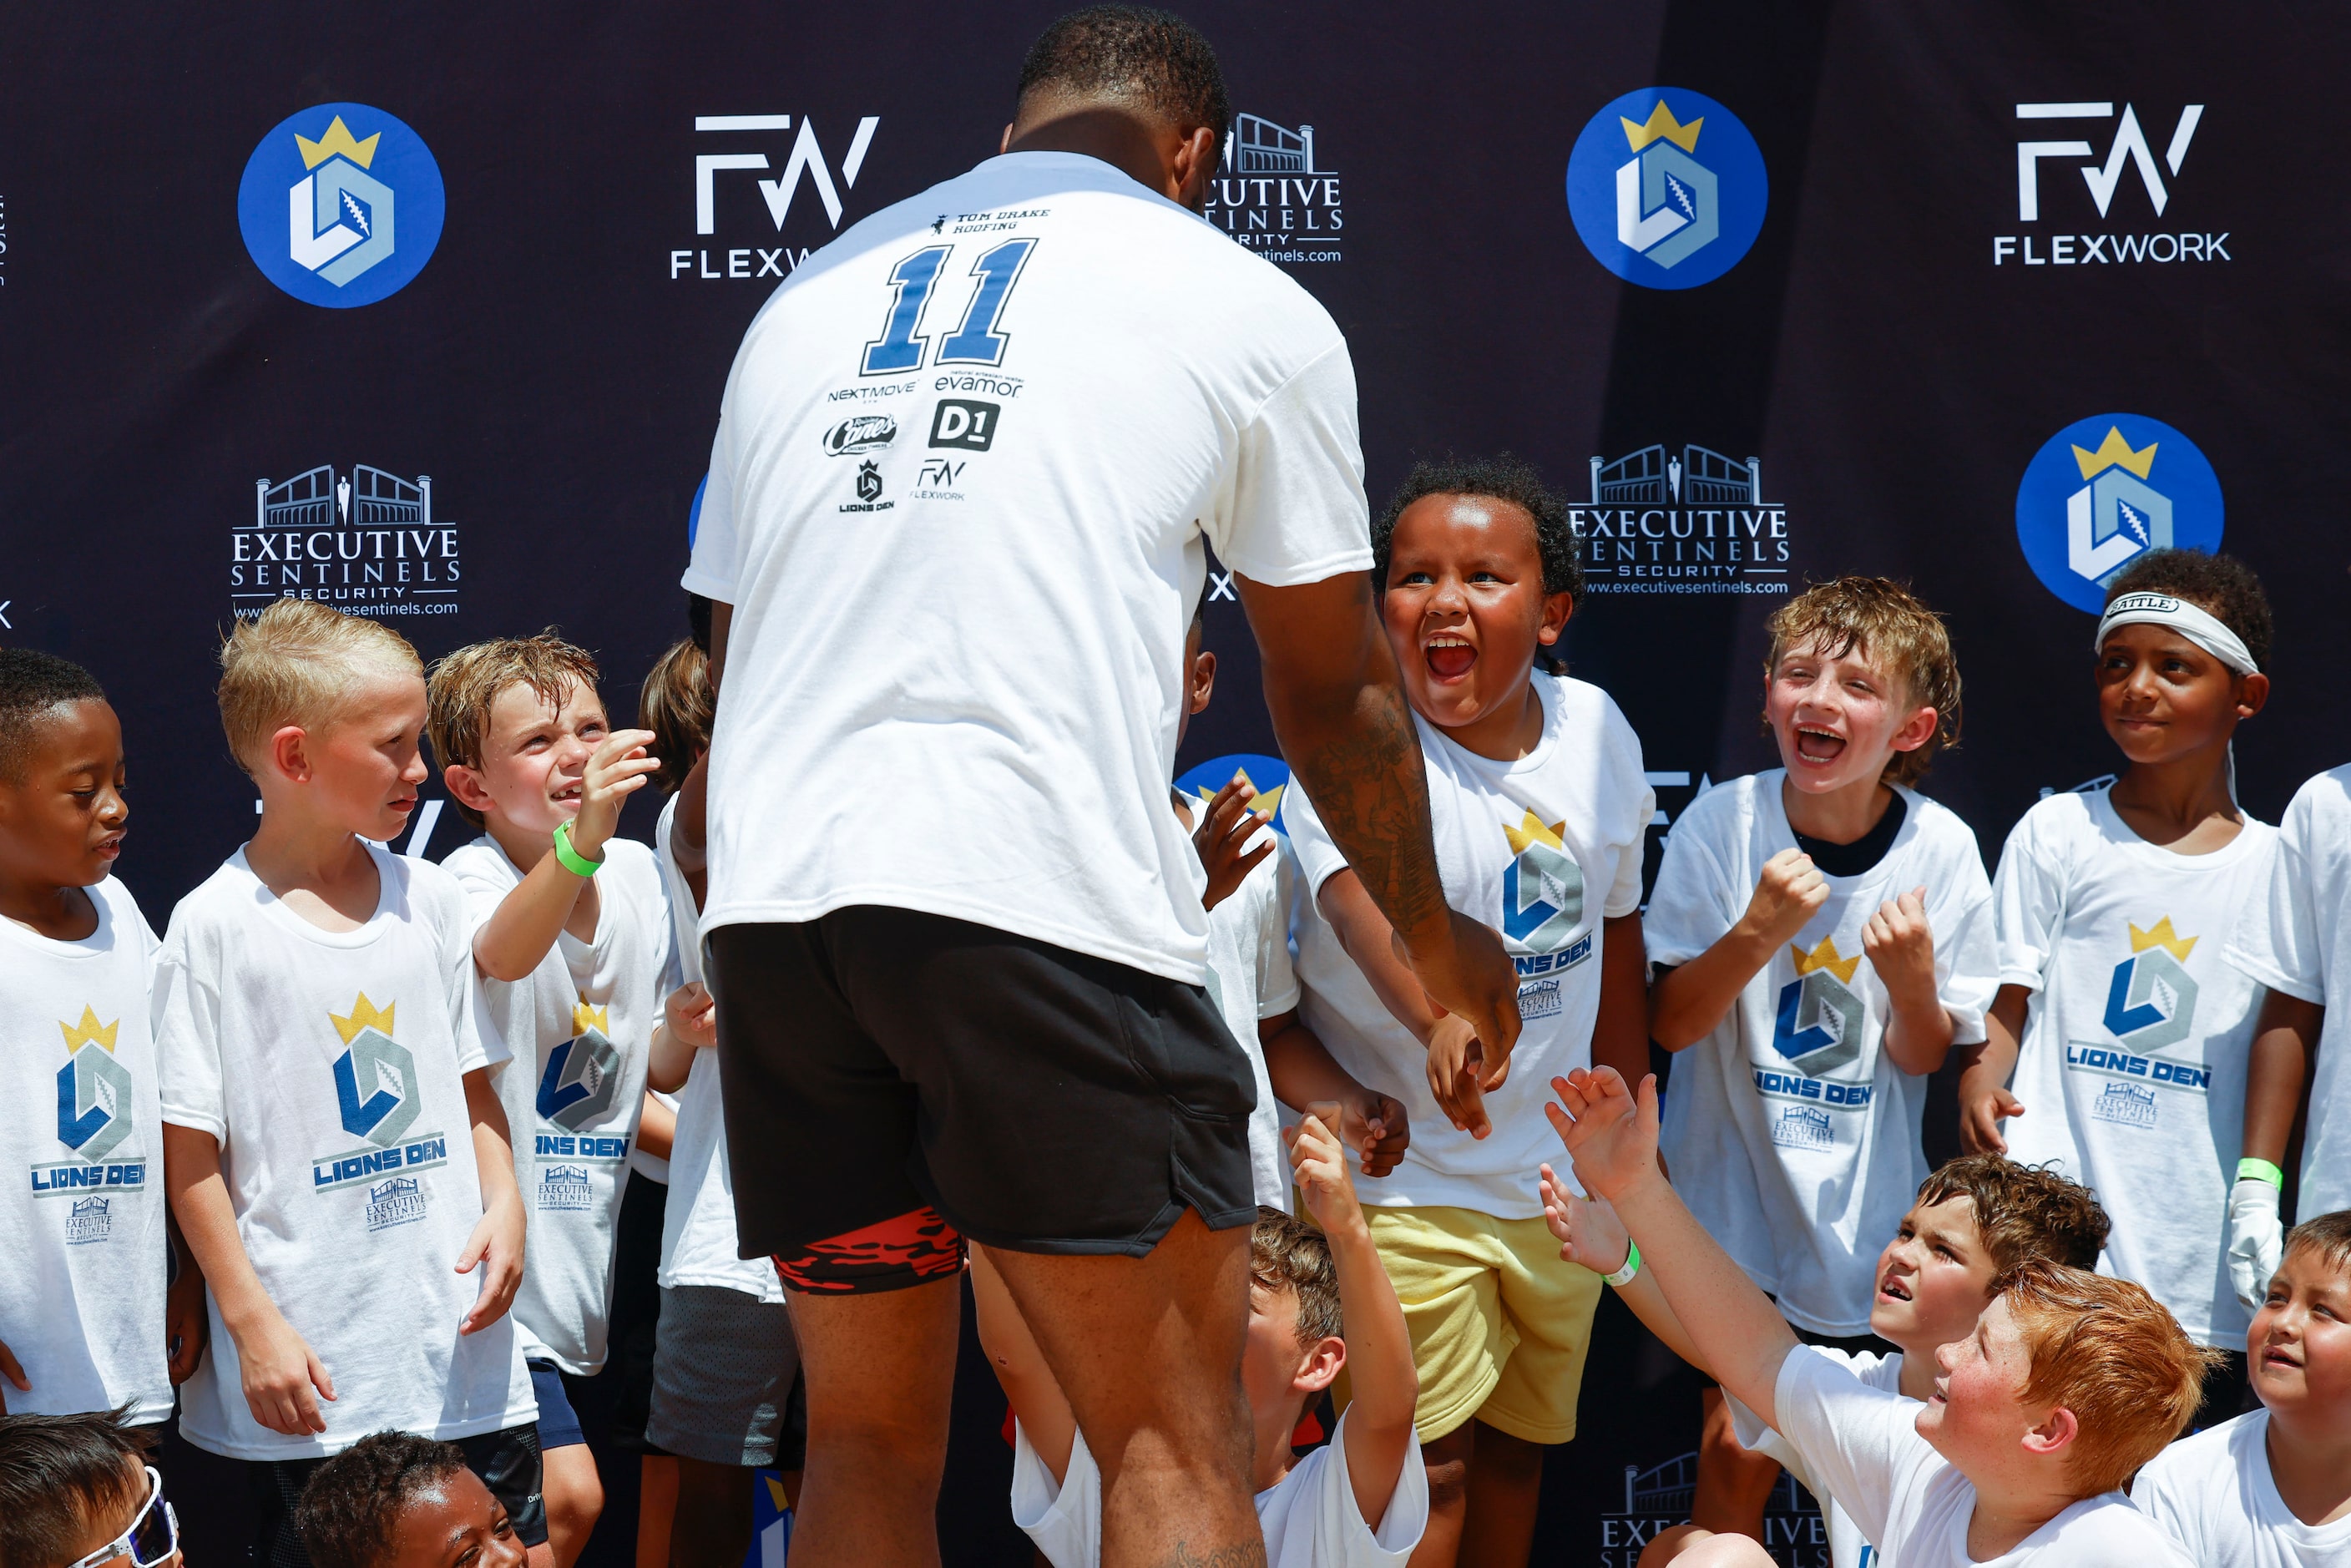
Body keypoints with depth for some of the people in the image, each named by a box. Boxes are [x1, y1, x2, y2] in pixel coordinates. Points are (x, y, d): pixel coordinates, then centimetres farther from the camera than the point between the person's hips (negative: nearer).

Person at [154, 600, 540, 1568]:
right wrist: (253, 1324, -11)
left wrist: (503, 1205, -1)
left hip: (461, 1346, 5)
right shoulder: (216, 927, -6)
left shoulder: (428, 899, 9)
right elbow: (190, 1155, -6)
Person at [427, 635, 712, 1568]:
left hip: (590, 1249, 7)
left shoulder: (639, 873, 4)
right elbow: (503, 952, -42)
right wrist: (579, 841, -59)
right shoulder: (473, 878, -16)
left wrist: (690, 1029, -7)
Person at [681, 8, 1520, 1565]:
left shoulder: (806, 298, 24)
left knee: (868, 1440, 15)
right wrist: (1438, 938, 33)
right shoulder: (1247, 307, 12)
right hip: (1044, 891, -5)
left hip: (772, 905, 5)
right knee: (1177, 1440, 2)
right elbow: (1335, 694, 18)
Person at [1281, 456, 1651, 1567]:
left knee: (1520, 1436, 17)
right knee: (1427, 1459, -7)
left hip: (1557, 1177, 5)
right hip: (1406, 1179, -5)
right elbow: (1359, 894, -41)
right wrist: (1439, 1018, -61)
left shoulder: (1596, 731, -2)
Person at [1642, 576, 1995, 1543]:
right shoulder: (1724, 823, -11)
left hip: (1867, 1209, 1)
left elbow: (1923, 1057, -3)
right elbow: (1670, 1024, -9)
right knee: (1737, 1450, -3)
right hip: (1736, 1193, -1)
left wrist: (1912, 982, -25)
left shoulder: (1941, 852, -9)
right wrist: (1757, 932, -25)